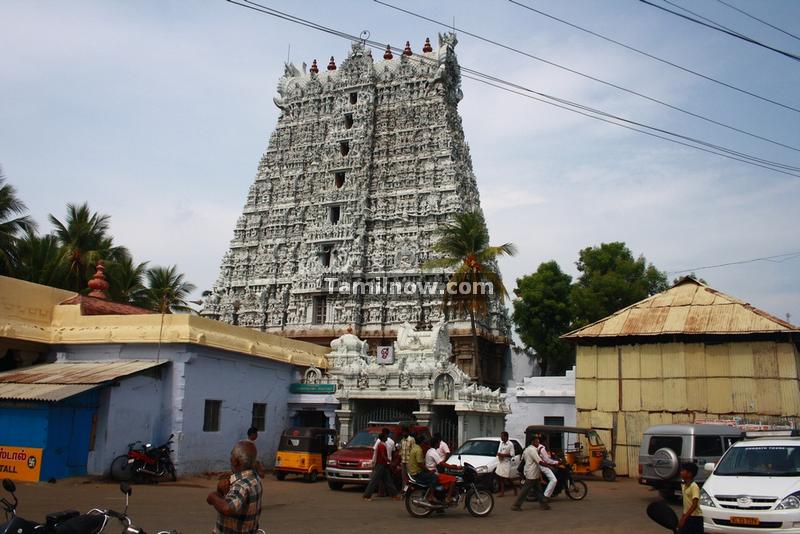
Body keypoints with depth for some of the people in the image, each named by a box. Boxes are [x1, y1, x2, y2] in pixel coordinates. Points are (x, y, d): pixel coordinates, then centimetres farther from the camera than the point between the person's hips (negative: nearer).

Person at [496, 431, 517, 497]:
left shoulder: (510, 444, -12)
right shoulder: (501, 443, 10)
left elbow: (512, 455, -13)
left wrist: (504, 455, -21)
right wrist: (498, 454, -6)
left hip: (506, 463, -7)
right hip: (500, 462, 7)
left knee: (507, 478, -3)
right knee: (501, 478, 4)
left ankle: (515, 489, 20)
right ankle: (502, 492, 8)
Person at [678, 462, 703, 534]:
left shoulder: (694, 487, -18)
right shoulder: (684, 486, 8)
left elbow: (694, 505, -26)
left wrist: (683, 518, -29)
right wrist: (682, 517, 16)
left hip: (695, 518, -8)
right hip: (687, 517, 8)